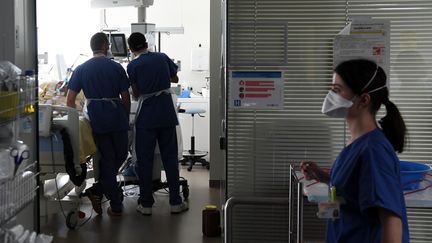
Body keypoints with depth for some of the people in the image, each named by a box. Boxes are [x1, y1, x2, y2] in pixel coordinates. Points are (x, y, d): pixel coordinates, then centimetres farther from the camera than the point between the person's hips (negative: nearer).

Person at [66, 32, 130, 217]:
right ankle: (98, 191, 12)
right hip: (117, 117, -2)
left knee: (106, 159, 9)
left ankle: (116, 206, 8)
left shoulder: (81, 69, 3)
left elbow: (70, 100, 0)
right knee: (120, 156, 16)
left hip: (96, 118, 2)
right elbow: (126, 98, 0)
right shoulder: (116, 68, -1)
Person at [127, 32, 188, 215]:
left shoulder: (133, 66, -8)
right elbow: (175, 79, 18)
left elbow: (136, 95, -1)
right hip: (167, 114, 3)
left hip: (146, 117, -3)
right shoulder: (162, 58, 3)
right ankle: (175, 202, 12)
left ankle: (146, 204, 10)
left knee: (145, 160, 6)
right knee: (170, 157, 10)